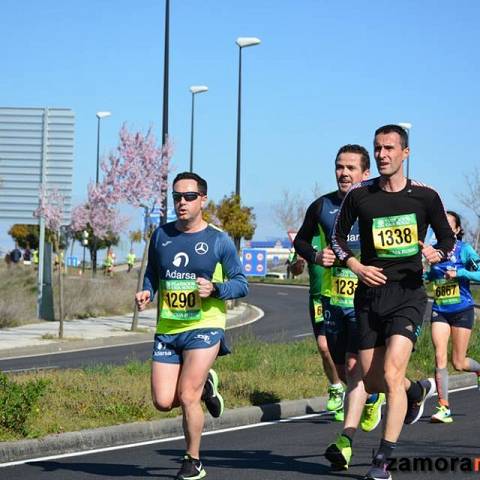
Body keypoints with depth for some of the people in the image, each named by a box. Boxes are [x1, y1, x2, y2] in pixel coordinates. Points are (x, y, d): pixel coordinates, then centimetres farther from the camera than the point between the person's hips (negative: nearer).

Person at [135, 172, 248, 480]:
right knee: (163, 401, -2)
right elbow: (152, 274, 21)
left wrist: (215, 289, -18)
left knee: (187, 397, -13)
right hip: (167, 329, 4)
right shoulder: (161, 235, 8)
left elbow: (242, 284, 1)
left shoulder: (219, 241, -3)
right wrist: (146, 293, -1)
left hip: (204, 327, -4)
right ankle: (204, 384, 31)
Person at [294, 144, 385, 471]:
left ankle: (345, 442, -20)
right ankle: (372, 397, 46)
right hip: (331, 298, 4)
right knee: (340, 369, 13)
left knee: (355, 366, -16)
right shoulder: (321, 207, 5)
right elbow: (301, 240, 19)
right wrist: (315, 256, -2)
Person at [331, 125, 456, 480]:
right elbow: (338, 236, 13)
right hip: (369, 293, 3)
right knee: (372, 381, 7)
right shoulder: (359, 195, 2)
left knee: (391, 374, -17)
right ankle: (418, 390, 42)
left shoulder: (425, 196, -1)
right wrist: (355, 265, -5)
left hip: (408, 293, -3)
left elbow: (448, 238, 11)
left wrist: (437, 254, -11)